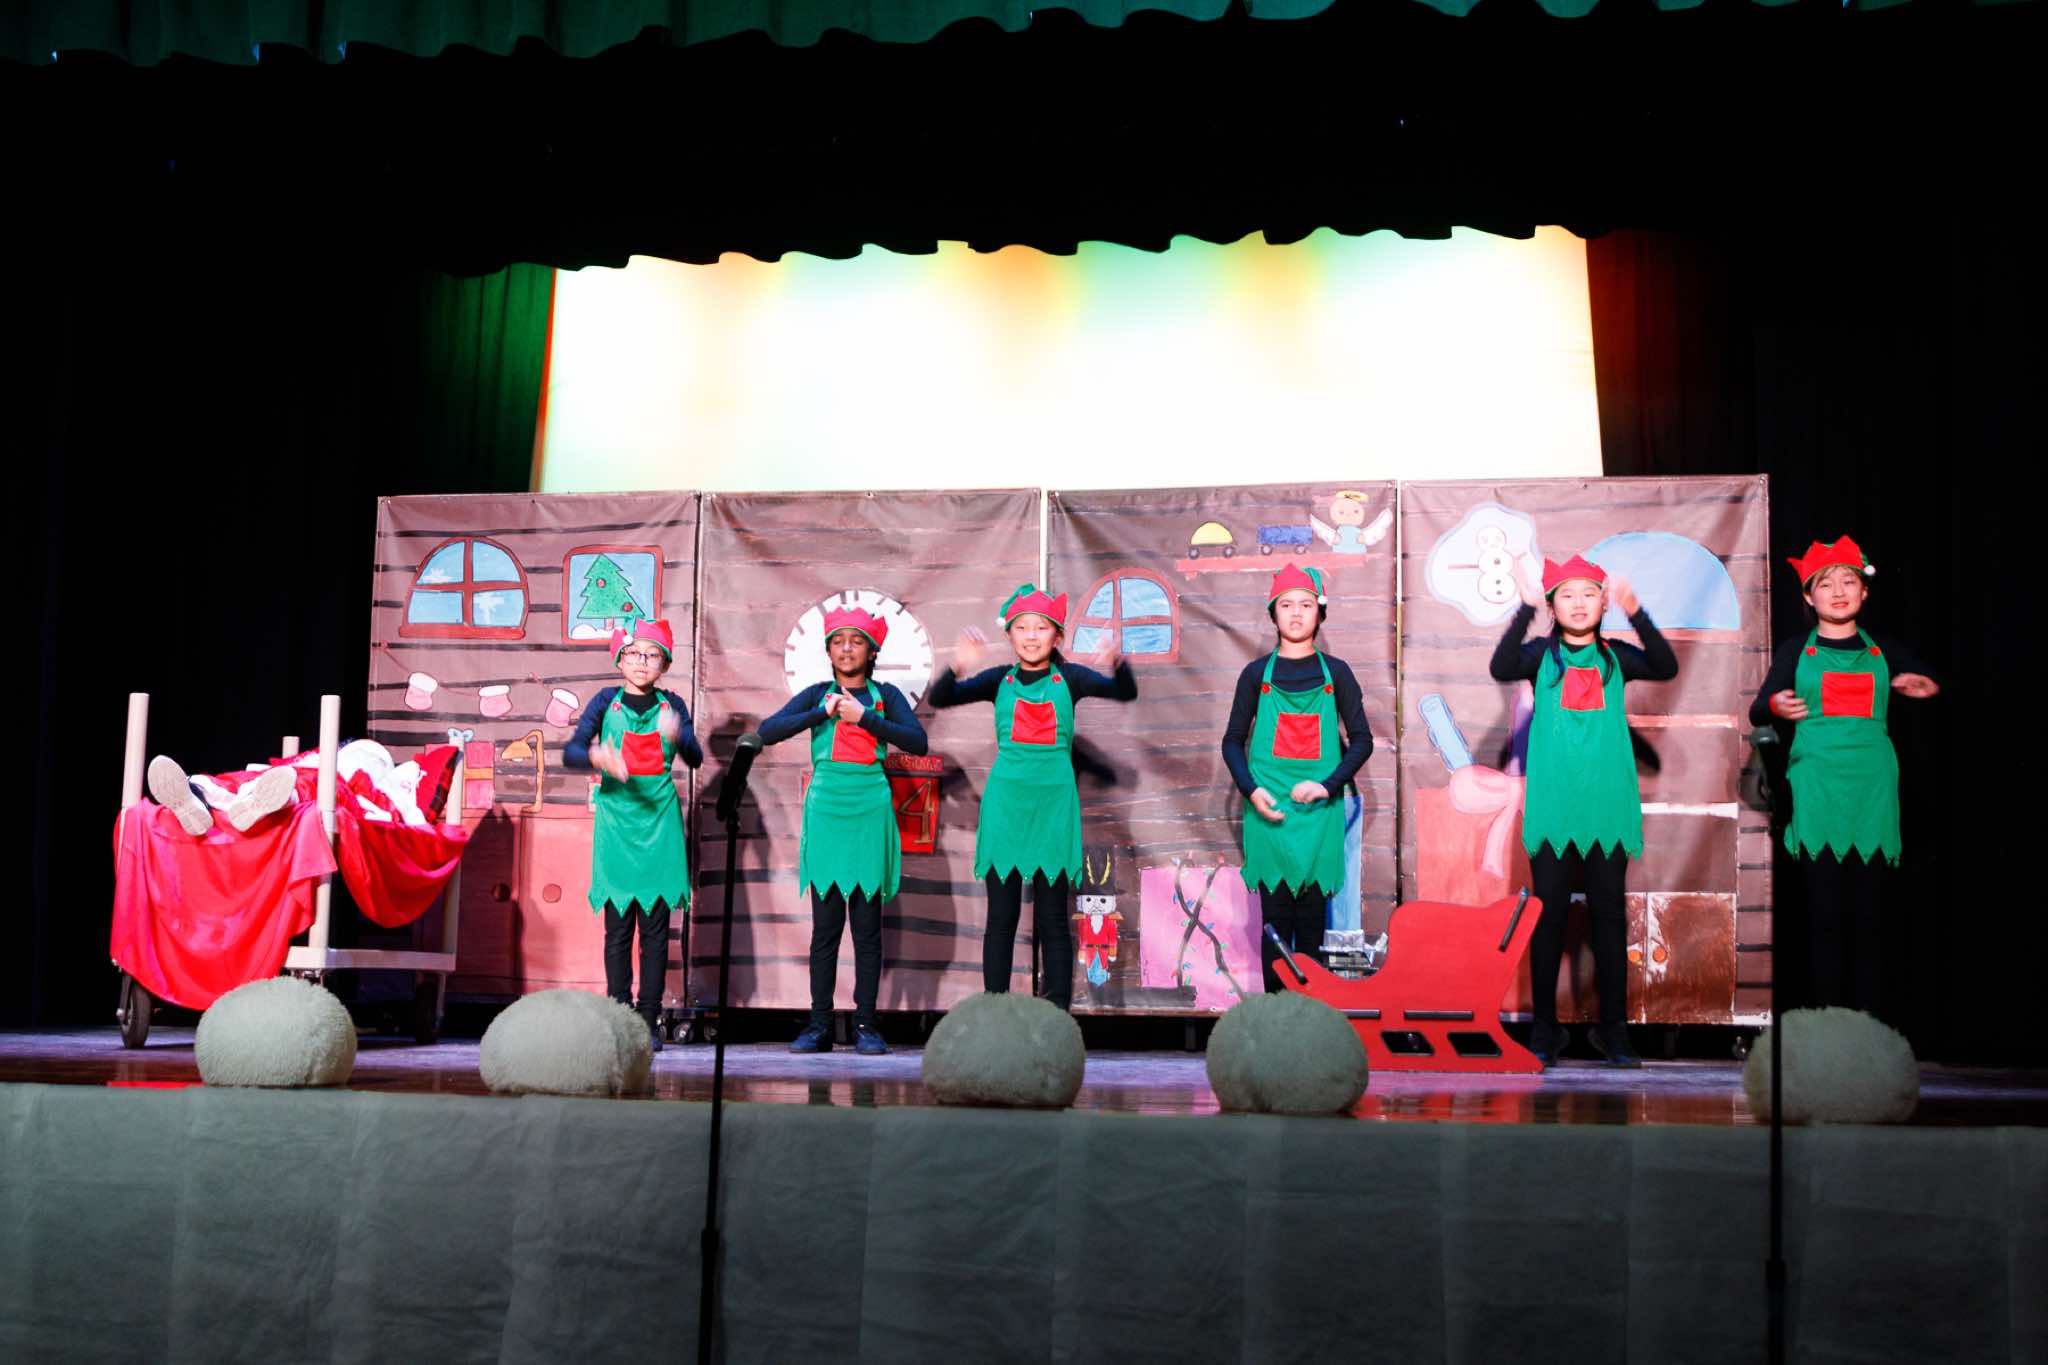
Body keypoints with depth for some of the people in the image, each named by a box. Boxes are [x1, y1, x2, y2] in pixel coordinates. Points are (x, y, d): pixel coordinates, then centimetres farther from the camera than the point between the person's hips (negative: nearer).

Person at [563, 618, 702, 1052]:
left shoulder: (671, 706, 7)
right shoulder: (606, 702, 5)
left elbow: (696, 758, -6)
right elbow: (570, 752, -6)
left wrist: (677, 737, -28)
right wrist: (596, 756, -28)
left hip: (659, 821, 1)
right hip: (616, 820, -1)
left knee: (655, 927, 0)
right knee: (617, 926, 0)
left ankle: (649, 1021, 3)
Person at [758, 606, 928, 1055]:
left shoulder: (884, 696, 8)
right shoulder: (818, 694, 10)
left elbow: (917, 741, -7)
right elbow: (767, 731, -3)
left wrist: (863, 717, -11)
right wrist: (824, 712, -9)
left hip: (870, 814, 0)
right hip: (826, 812, 1)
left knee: (867, 925, 0)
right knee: (825, 924, 0)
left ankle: (865, 1024, 4)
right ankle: (819, 1025, 3)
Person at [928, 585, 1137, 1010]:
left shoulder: (1068, 678, 4)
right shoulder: (1000, 680, 5)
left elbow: (1125, 692, -9)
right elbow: (940, 699, -5)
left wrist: (1118, 664, -31)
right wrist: (957, 669, -26)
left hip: (1053, 803, -1)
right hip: (1005, 802, 1)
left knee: (1053, 919, 2)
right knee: (1001, 917, 3)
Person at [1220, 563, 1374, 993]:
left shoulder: (1335, 673, 7)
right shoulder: (1257, 674, 7)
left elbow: (1361, 741, 6)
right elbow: (1233, 741, 9)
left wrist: (1329, 785, -9)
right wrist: (1251, 790, -7)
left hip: (1317, 811, 0)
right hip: (1269, 811, 0)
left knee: (1311, 918, 0)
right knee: (1274, 917, -1)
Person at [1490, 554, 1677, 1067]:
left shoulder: (1614, 657, 8)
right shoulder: (1542, 654, 5)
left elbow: (1666, 668, -10)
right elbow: (1501, 668, -16)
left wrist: (1635, 613, -24)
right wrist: (1526, 608, -27)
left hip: (1606, 808, 1)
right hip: (1552, 809, -1)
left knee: (1610, 916, 4)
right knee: (1547, 915, 2)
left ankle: (1613, 1028, 10)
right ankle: (1545, 1028, 9)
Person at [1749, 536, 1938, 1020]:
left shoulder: (1882, 650, 14)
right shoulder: (1796, 650, 9)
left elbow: (1931, 682, 19)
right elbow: (1757, 711, 4)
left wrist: (1925, 688, -5)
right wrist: (1774, 707, -20)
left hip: (1871, 791, 2)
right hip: (1817, 790, -2)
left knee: (1869, 909, -2)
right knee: (1824, 909, -6)